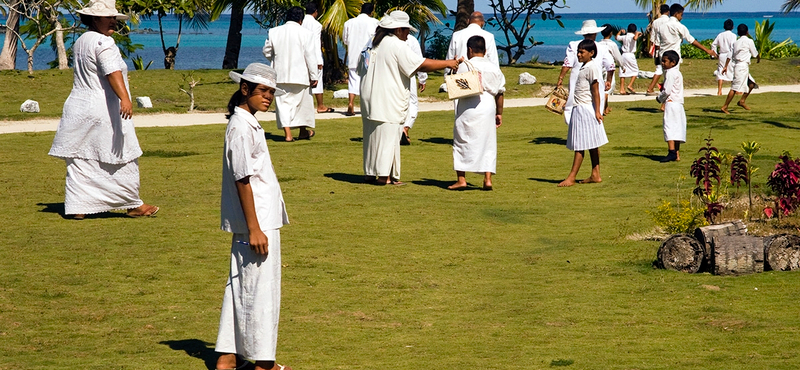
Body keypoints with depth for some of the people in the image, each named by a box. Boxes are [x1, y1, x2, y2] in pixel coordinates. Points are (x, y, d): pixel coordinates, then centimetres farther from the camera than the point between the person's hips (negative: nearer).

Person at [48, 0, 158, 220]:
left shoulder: (80, 42, 14)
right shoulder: (103, 43, -15)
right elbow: (113, 72, -30)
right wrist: (125, 98, -40)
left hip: (78, 107, 9)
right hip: (103, 111, -9)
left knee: (80, 161, 7)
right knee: (122, 160, 3)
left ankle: (77, 207, 4)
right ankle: (133, 206, 11)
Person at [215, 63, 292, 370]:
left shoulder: (248, 124, 15)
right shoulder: (241, 127, -15)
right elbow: (242, 180, -19)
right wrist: (254, 229, -20)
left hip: (261, 220, 10)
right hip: (257, 222, -10)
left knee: (241, 288, 12)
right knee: (260, 290, -3)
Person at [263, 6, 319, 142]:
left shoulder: (274, 32, 1)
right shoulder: (305, 34, -8)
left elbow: (266, 51, 10)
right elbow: (310, 56, -7)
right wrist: (314, 76, -2)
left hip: (280, 74, 2)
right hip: (300, 75, -1)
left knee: (283, 102, 4)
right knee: (302, 102, 15)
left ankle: (287, 133, -6)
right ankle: (303, 131, 29)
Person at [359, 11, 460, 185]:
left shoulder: (374, 44, 13)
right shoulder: (397, 46, -13)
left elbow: (361, 69, 19)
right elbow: (422, 65, -16)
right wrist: (448, 63, -8)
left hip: (369, 98, 8)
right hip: (387, 101, -8)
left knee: (372, 136, 13)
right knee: (387, 136, -4)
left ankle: (370, 173, 15)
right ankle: (384, 175, -5)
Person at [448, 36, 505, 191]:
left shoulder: (465, 66, -5)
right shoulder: (494, 68, 10)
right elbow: (500, 92, 12)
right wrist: (499, 113, 18)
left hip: (468, 108, -4)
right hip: (489, 108, 4)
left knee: (462, 142, 5)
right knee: (488, 144, 8)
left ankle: (461, 179, 2)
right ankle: (488, 179, 0)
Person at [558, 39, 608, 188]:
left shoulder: (591, 68, -13)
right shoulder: (584, 67, 15)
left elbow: (595, 91, -16)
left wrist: (597, 111, -19)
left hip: (585, 109, -10)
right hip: (580, 109, 10)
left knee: (579, 144, -8)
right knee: (592, 144, 11)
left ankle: (571, 177, -7)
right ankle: (595, 175, 14)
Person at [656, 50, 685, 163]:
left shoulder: (670, 73, -11)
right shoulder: (677, 72, 19)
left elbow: (667, 91, -15)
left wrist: (659, 98, 1)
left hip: (671, 103, -10)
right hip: (679, 103, 10)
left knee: (669, 126, -13)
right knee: (677, 127, 8)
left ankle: (672, 152, -24)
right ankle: (677, 154, 9)